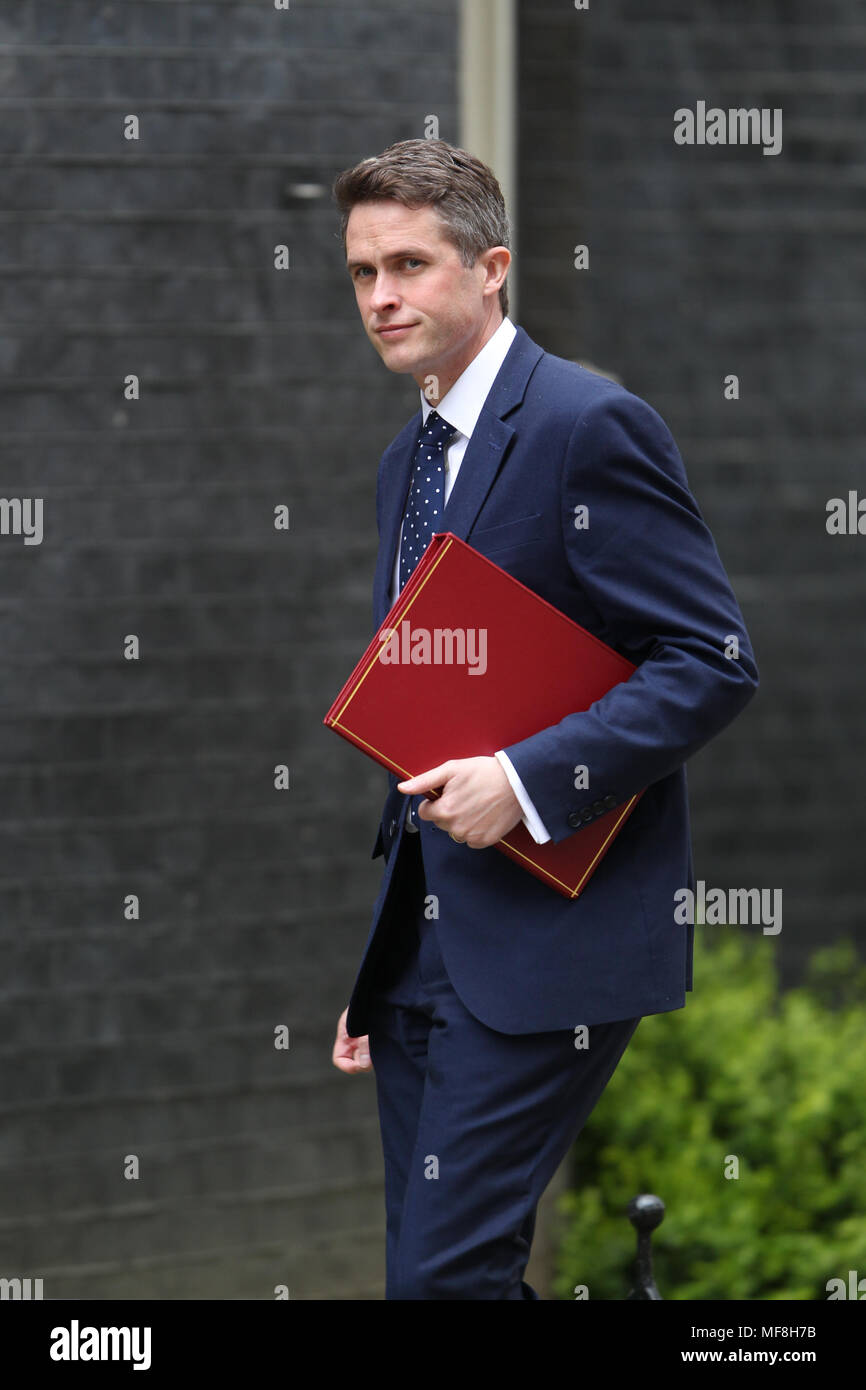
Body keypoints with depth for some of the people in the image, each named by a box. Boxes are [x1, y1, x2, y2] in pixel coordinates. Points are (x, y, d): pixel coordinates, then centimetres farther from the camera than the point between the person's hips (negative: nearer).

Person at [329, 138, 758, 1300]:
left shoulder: (591, 425, -10)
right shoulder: (409, 461, 17)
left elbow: (714, 663, -14)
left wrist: (527, 778, -23)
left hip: (549, 943, -9)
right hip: (424, 943, 9)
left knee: (446, 1275, -15)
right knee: (430, 1274, 9)